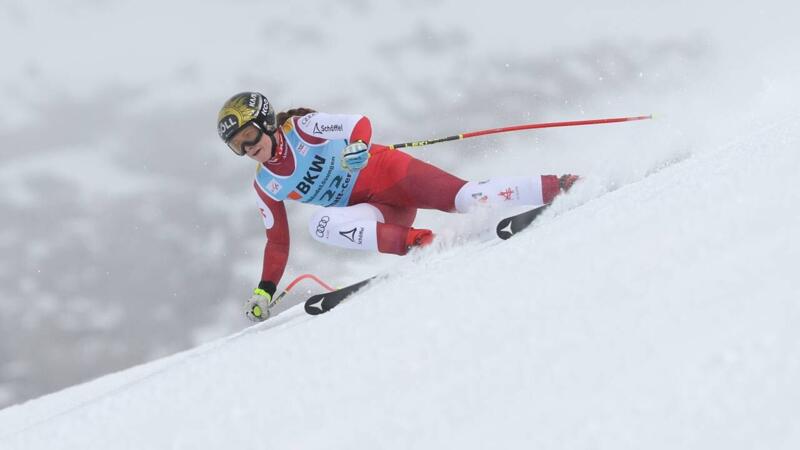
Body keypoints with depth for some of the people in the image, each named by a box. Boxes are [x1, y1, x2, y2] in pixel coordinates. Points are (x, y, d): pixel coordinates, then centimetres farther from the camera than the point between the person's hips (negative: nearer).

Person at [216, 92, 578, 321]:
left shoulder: (301, 127, -8)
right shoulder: (265, 187, 6)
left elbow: (360, 124, -15)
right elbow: (277, 241, 15)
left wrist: (358, 145, -38)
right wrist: (264, 291, 9)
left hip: (385, 173, -4)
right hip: (376, 211, 4)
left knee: (463, 198, -25)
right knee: (321, 224, -27)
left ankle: (557, 188, -21)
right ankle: (411, 239, -38)